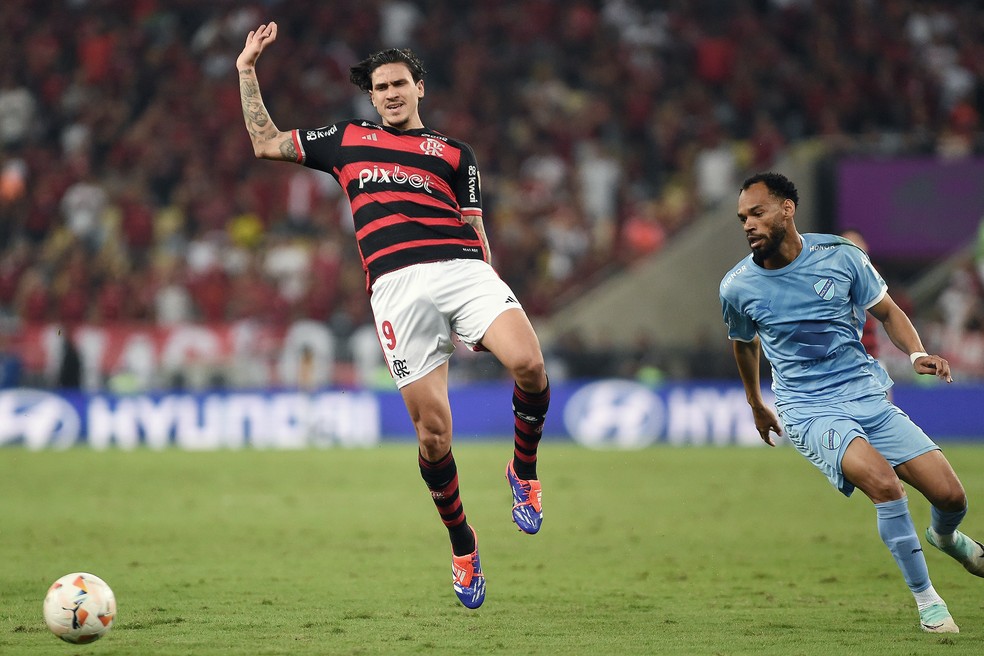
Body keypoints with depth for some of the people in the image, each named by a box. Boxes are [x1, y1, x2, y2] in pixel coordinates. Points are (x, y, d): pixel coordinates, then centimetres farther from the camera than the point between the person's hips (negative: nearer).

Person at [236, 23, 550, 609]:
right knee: (432, 433, -7)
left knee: (529, 366, -27)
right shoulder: (346, 141, 26)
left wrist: (491, 301, 7)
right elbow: (266, 143, 33)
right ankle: (462, 547, 12)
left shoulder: (454, 152, 23)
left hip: (462, 270, 0)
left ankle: (523, 471, 0)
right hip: (396, 287, 0)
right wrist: (247, 70, 30)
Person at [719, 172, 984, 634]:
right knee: (882, 479, -31)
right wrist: (756, 405, 30)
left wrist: (917, 355, -9)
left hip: (868, 396, 2)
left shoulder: (839, 256, -5)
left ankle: (944, 535, 37)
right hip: (809, 412, -2)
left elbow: (886, 311, 9)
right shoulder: (737, 288, -4)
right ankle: (924, 597, -15)